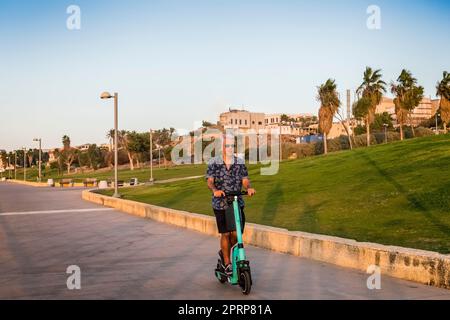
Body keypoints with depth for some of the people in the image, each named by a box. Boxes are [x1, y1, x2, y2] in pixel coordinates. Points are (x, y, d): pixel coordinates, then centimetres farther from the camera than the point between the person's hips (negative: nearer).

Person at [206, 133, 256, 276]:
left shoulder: (240, 162, 6)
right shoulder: (214, 162, -1)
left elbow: (245, 180, 0)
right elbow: (210, 181, -8)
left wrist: (249, 188, -23)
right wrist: (215, 190, -30)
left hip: (237, 203, 2)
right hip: (220, 205, -2)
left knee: (237, 233, -1)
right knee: (225, 234, -3)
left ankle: (224, 252, 29)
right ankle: (227, 264, 12)